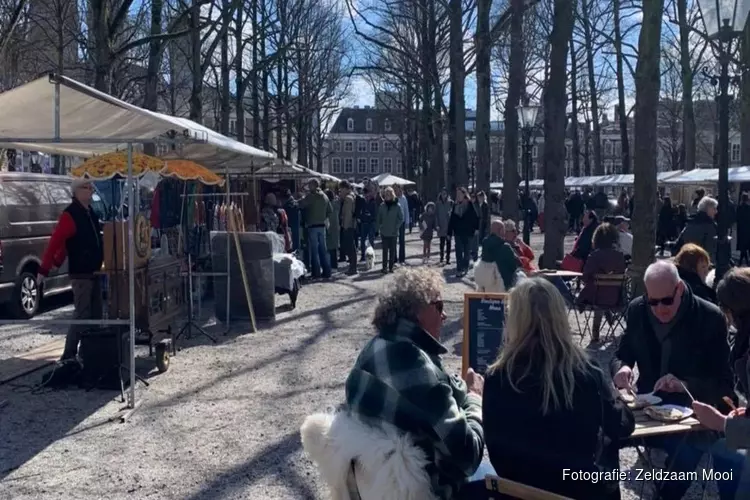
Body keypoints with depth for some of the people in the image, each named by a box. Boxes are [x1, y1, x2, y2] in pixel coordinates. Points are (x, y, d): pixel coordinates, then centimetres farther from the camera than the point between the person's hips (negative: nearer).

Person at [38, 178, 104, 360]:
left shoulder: (90, 213, 12)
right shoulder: (70, 215, -14)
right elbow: (55, 242, -19)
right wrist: (44, 270, -23)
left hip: (93, 272, 9)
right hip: (80, 273, -8)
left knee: (95, 314, 12)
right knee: (82, 315, -9)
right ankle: (68, 355, -3)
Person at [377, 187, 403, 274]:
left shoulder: (397, 206, -4)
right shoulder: (382, 206, 3)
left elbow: (401, 218, -1)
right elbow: (379, 218, 10)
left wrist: (396, 227, -7)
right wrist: (379, 227, 3)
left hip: (393, 233, -1)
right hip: (384, 232, 1)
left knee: (392, 250, 5)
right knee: (385, 250, 1)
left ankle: (391, 267, 12)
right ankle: (385, 267, 5)